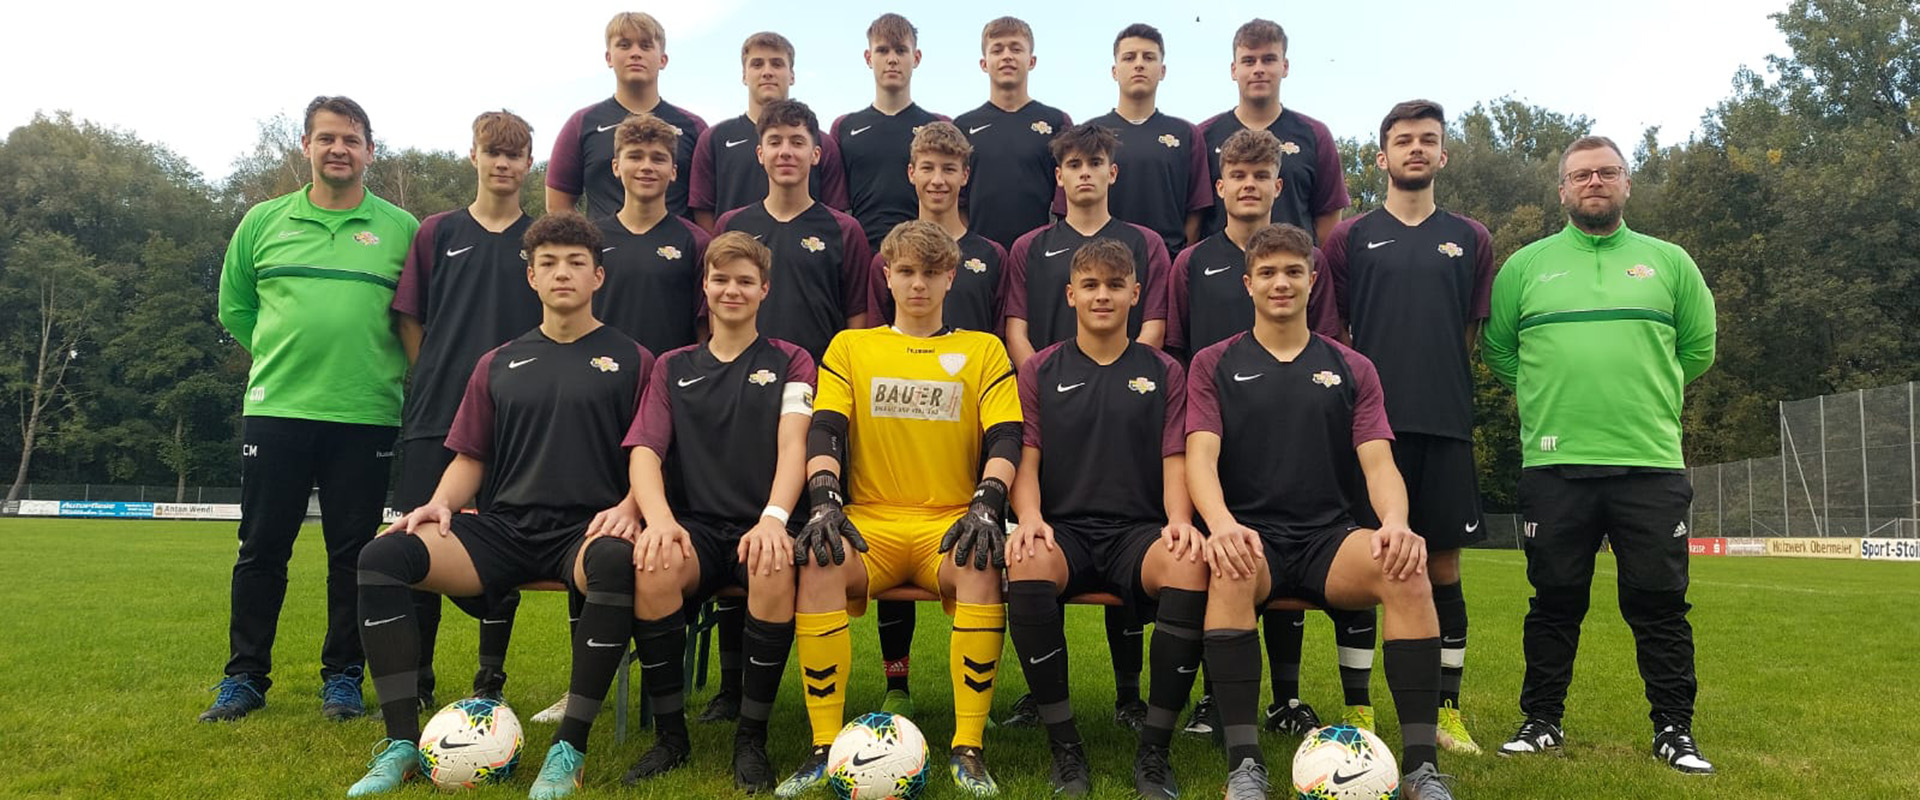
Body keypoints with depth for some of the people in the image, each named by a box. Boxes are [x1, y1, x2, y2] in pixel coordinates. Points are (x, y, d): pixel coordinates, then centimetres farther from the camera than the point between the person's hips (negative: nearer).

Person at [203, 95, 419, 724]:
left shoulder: (400, 229, 4)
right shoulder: (263, 222, 9)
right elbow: (234, 307, 17)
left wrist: (379, 366, 1)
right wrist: (285, 354, 9)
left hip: (366, 414, -1)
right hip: (274, 409, 2)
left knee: (353, 551, 4)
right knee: (261, 549, 6)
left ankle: (343, 677, 16)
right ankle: (244, 677, 18)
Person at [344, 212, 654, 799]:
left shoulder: (631, 361, 10)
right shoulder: (498, 365, 21)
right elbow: (472, 457, 19)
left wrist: (628, 509, -16)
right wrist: (440, 503, -1)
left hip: (586, 530, -4)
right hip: (502, 529, 4)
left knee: (616, 563, -40)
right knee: (382, 556, -21)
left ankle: (569, 749, -28)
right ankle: (402, 745, -14)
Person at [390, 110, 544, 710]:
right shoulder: (437, 233, 9)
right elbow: (409, 319, 10)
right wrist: (436, 381, 2)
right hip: (436, 414, 1)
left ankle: (490, 683, 17)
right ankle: (415, 684, 13)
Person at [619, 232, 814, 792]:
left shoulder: (789, 363, 11)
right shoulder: (673, 367, 17)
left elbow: (793, 442, -5)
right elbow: (644, 451, 3)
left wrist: (773, 517, -25)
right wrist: (659, 517, -19)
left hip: (760, 526, -1)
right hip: (695, 525, 2)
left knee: (776, 570, -36)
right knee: (655, 566, -33)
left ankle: (751, 738, -19)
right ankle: (670, 734, -13)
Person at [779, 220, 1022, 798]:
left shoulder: (984, 350, 15)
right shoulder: (850, 348, 18)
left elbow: (1004, 440, 3)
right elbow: (825, 431, 5)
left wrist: (986, 504, -17)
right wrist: (825, 500, -15)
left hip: (952, 522, 0)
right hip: (869, 521, 1)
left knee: (983, 567, -35)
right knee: (819, 563, -32)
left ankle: (968, 750, -25)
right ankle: (825, 748, -23)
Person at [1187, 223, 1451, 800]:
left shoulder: (1352, 370, 16)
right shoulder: (1213, 365, 11)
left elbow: (1378, 462, 4)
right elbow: (1201, 456, -3)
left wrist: (1395, 522, -20)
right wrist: (1221, 524, -25)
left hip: (1331, 536, 2)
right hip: (1250, 536, -1)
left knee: (1408, 572, -30)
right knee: (1231, 572, -37)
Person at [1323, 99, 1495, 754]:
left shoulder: (1469, 240, 13)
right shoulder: (1350, 238, 8)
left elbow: (1475, 331, 15)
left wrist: (1443, 388, 6)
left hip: (1445, 424, 2)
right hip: (1371, 420, -2)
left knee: (1443, 563, 5)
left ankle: (1446, 708, 16)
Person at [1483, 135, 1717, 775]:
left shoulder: (1668, 261, 11)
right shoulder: (1525, 265, 8)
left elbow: (1699, 348, 15)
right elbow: (1496, 348, 12)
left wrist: (1646, 397, 11)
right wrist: (1550, 397, 8)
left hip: (1652, 464, 1)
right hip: (1554, 464, 0)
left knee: (1660, 602, 4)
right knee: (1555, 601, 6)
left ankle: (1674, 729, 17)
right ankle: (1542, 722, 17)